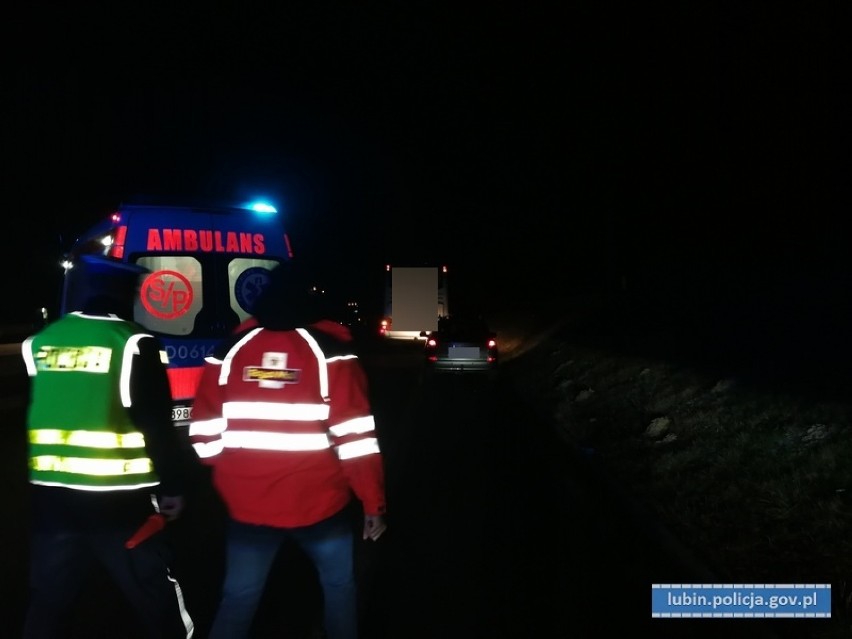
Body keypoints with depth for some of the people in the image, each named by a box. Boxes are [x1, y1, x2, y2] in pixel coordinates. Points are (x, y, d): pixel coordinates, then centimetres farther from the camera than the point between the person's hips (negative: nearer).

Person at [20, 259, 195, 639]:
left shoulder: (38, 343, 6)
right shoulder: (132, 343, -10)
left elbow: (25, 419, 16)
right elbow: (157, 426, -12)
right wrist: (172, 487, -4)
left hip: (51, 497, 5)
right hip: (120, 501, -5)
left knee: (48, 606, 18)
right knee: (157, 602, 8)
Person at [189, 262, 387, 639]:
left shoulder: (230, 350, 3)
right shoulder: (329, 350, -7)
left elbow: (206, 433, 4)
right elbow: (354, 434, -12)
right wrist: (373, 500, -5)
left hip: (247, 504, 3)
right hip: (317, 502, -2)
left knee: (239, 596, 18)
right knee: (339, 584, 21)